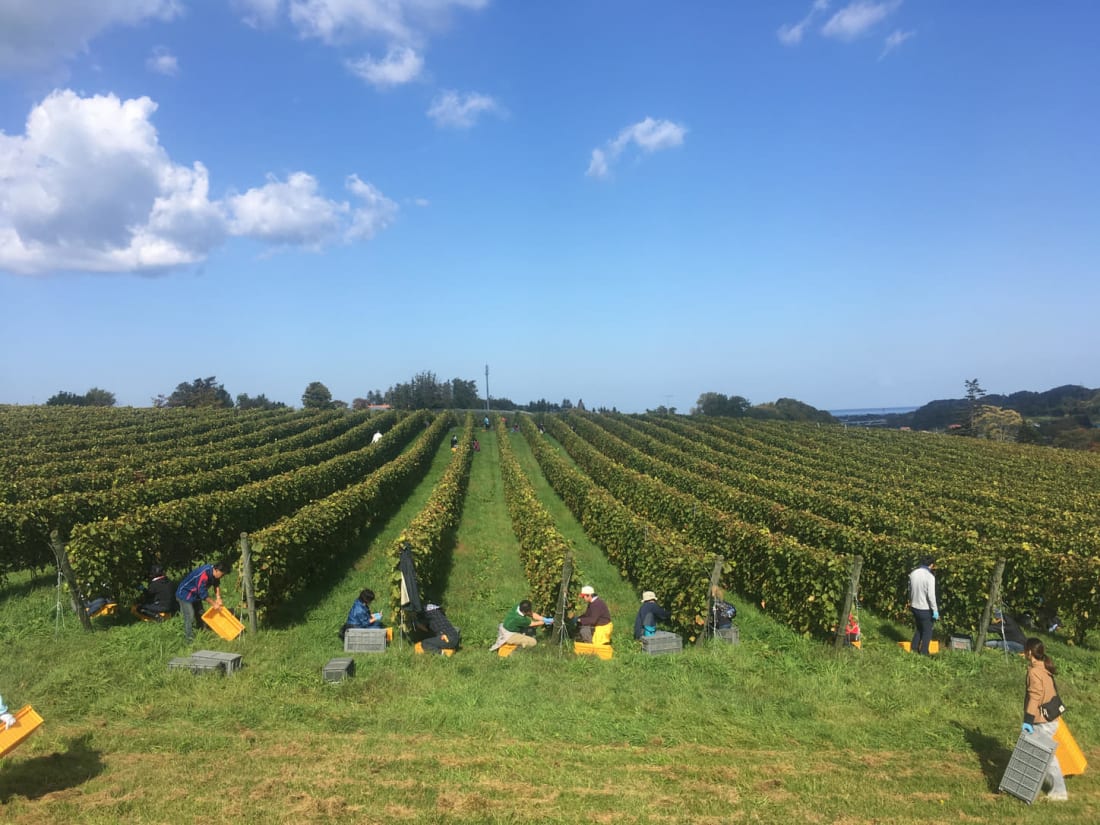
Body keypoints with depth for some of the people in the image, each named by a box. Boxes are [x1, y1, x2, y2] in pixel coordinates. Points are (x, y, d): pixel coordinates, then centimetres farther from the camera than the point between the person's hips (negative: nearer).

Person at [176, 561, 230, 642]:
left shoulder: (214, 571, -12)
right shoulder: (203, 575, -38)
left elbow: (216, 584, 2)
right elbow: (203, 594, -32)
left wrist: (218, 597, -11)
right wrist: (213, 604, -23)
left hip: (195, 595, 9)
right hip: (185, 594, -9)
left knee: (200, 615, 13)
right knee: (190, 616, -15)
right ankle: (189, 638, -8)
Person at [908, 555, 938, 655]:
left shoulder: (913, 573, 1)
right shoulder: (930, 576, -19)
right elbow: (931, 595, -21)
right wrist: (935, 611, -14)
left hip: (914, 606, 6)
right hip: (925, 609, -6)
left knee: (919, 628, 23)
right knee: (927, 631, 12)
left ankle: (913, 648, 29)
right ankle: (923, 652, 19)